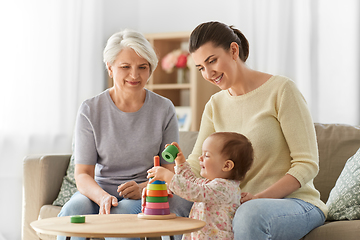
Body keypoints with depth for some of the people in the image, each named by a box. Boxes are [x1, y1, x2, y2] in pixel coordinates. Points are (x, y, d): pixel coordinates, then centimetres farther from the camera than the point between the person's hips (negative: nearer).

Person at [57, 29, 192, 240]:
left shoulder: (164, 109, 0)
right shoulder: (90, 111, -2)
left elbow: (171, 171, 1)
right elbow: (83, 175, -5)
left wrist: (143, 188, -20)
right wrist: (103, 197, -27)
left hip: (146, 196, 0)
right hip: (99, 191, 1)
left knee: (121, 213, -34)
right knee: (72, 210, -32)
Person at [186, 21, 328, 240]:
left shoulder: (281, 90, -9)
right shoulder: (215, 105, 12)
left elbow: (307, 164, -13)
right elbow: (196, 164, 5)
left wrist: (259, 197, -25)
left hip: (295, 202, -5)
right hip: (241, 205, 6)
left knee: (250, 213, -39)